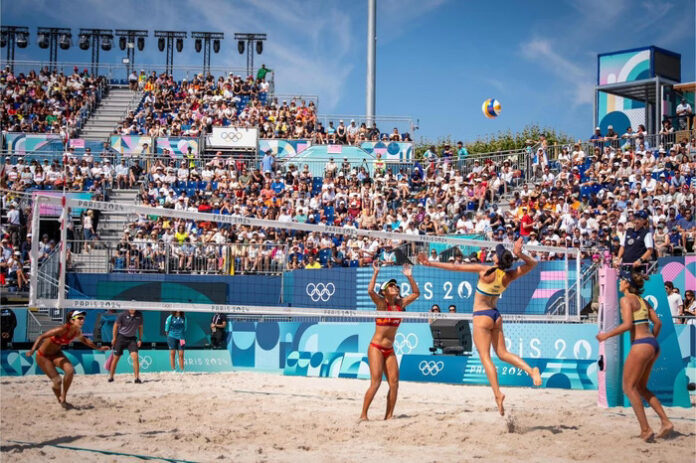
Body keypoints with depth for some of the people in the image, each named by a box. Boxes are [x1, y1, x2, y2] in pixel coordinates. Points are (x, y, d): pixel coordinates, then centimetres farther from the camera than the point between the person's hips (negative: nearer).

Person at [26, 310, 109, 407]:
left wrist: (98, 348, 17)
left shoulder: (77, 332, -10)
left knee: (70, 370, -19)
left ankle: (63, 398, -1)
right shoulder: (62, 329, -32)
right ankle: (60, 401, 21)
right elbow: (41, 337, -30)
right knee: (57, 381, -10)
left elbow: (84, 340, 15)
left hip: (56, 354, 6)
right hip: (43, 356, -6)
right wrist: (33, 350, -42)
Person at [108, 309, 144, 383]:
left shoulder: (139, 315, -3)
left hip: (132, 338, 2)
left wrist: (140, 339, 6)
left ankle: (137, 378, -11)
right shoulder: (122, 315, -12)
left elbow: (140, 327, 10)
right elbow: (116, 325, -2)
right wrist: (114, 338, -2)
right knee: (116, 358, 4)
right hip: (121, 337, -2)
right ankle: (111, 377, 20)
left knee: (135, 357, -15)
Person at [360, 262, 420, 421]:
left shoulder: (400, 304, 7)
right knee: (376, 382, -14)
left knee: (394, 382, -2)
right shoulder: (381, 304, -8)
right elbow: (370, 290, -26)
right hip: (376, 348, -6)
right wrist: (376, 272, -24)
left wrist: (409, 276, 6)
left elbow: (416, 293, 15)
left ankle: (388, 415, 5)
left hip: (389, 350, 6)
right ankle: (363, 415, -8)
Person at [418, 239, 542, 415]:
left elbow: (454, 267, -14)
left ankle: (497, 393, -14)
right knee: (502, 353, 11)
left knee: (485, 357, -4)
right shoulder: (509, 276, -4)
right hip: (496, 315, 5)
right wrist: (519, 254, -10)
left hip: (482, 316, -5)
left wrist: (430, 263, -9)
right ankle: (531, 370, -9)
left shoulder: (485, 270, -16)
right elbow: (532, 264, 8)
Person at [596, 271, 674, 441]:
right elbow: (657, 323, 14)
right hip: (653, 345, 9)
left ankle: (645, 429, -5)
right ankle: (666, 422, 10)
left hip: (641, 345, -9)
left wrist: (606, 335, -8)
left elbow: (627, 324, -17)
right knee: (641, 388, 19)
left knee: (629, 387, 1)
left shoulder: (626, 300, -7)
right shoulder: (643, 301, 17)